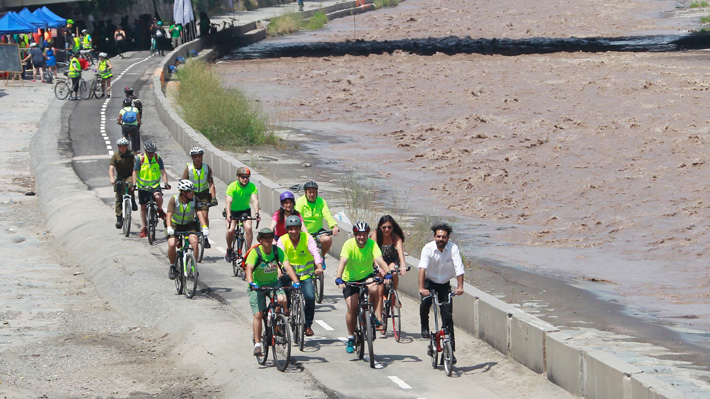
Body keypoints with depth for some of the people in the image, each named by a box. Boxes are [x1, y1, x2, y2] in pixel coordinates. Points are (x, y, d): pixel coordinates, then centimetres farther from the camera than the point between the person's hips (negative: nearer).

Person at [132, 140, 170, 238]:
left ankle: (160, 210, 0)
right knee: (143, 207, 6)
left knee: (158, 196, -32)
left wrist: (166, 183, -20)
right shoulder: (140, 159, -7)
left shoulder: (158, 159, -4)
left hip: (155, 186, -1)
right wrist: (134, 184, -21)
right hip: (143, 186, 1)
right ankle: (144, 228, 19)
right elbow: (135, 172, -7)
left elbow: (163, 172, -6)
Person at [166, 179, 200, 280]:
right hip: (175, 225, -1)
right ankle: (172, 266, 2)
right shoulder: (174, 199, -21)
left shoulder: (194, 200, -16)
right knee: (172, 244, -23)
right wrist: (169, 228, -46)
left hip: (189, 225, 1)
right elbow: (169, 214, -28)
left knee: (194, 241, -25)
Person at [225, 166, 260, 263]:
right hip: (233, 211, -1)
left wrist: (256, 214, -43)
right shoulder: (232, 187, -21)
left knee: (248, 228, -24)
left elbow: (255, 200, -27)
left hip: (245, 210, 1)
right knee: (230, 230, -22)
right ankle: (229, 249, 7)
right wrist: (228, 215, -48)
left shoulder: (252, 186, -15)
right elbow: (228, 202, -32)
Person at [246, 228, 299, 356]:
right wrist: (251, 283, -49)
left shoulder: (277, 251, -10)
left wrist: (295, 281, -34)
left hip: (273, 282, 2)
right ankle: (257, 344, -4)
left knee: (282, 300, -27)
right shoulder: (255, 252, -18)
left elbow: (287, 267, -19)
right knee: (258, 314, -12)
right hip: (257, 285, -2)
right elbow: (249, 268, -31)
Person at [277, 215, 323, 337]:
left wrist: (319, 267, -39)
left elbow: (315, 252, -21)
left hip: (305, 274, -1)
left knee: (310, 297, -19)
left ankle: (308, 324, 0)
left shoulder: (307, 238, -7)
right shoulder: (283, 240, -6)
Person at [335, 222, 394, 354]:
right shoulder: (349, 244, -20)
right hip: (350, 279, -1)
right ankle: (351, 338, 8)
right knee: (352, 308, -11)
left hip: (367, 276, 1)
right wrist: (339, 278, -47)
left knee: (374, 289, -32)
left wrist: (388, 273, -46)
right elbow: (343, 261, -32)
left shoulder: (372, 244, -15)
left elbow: (379, 260, -28)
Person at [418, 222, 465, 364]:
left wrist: (460, 286, -39)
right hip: (430, 282, -1)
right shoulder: (428, 248, -19)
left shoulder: (453, 248, -16)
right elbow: (422, 268, -31)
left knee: (448, 317, -5)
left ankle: (450, 350, -1)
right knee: (425, 302, -31)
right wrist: (421, 288, -44)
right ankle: (424, 327, -3)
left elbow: (459, 268, -24)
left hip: (445, 285, 1)